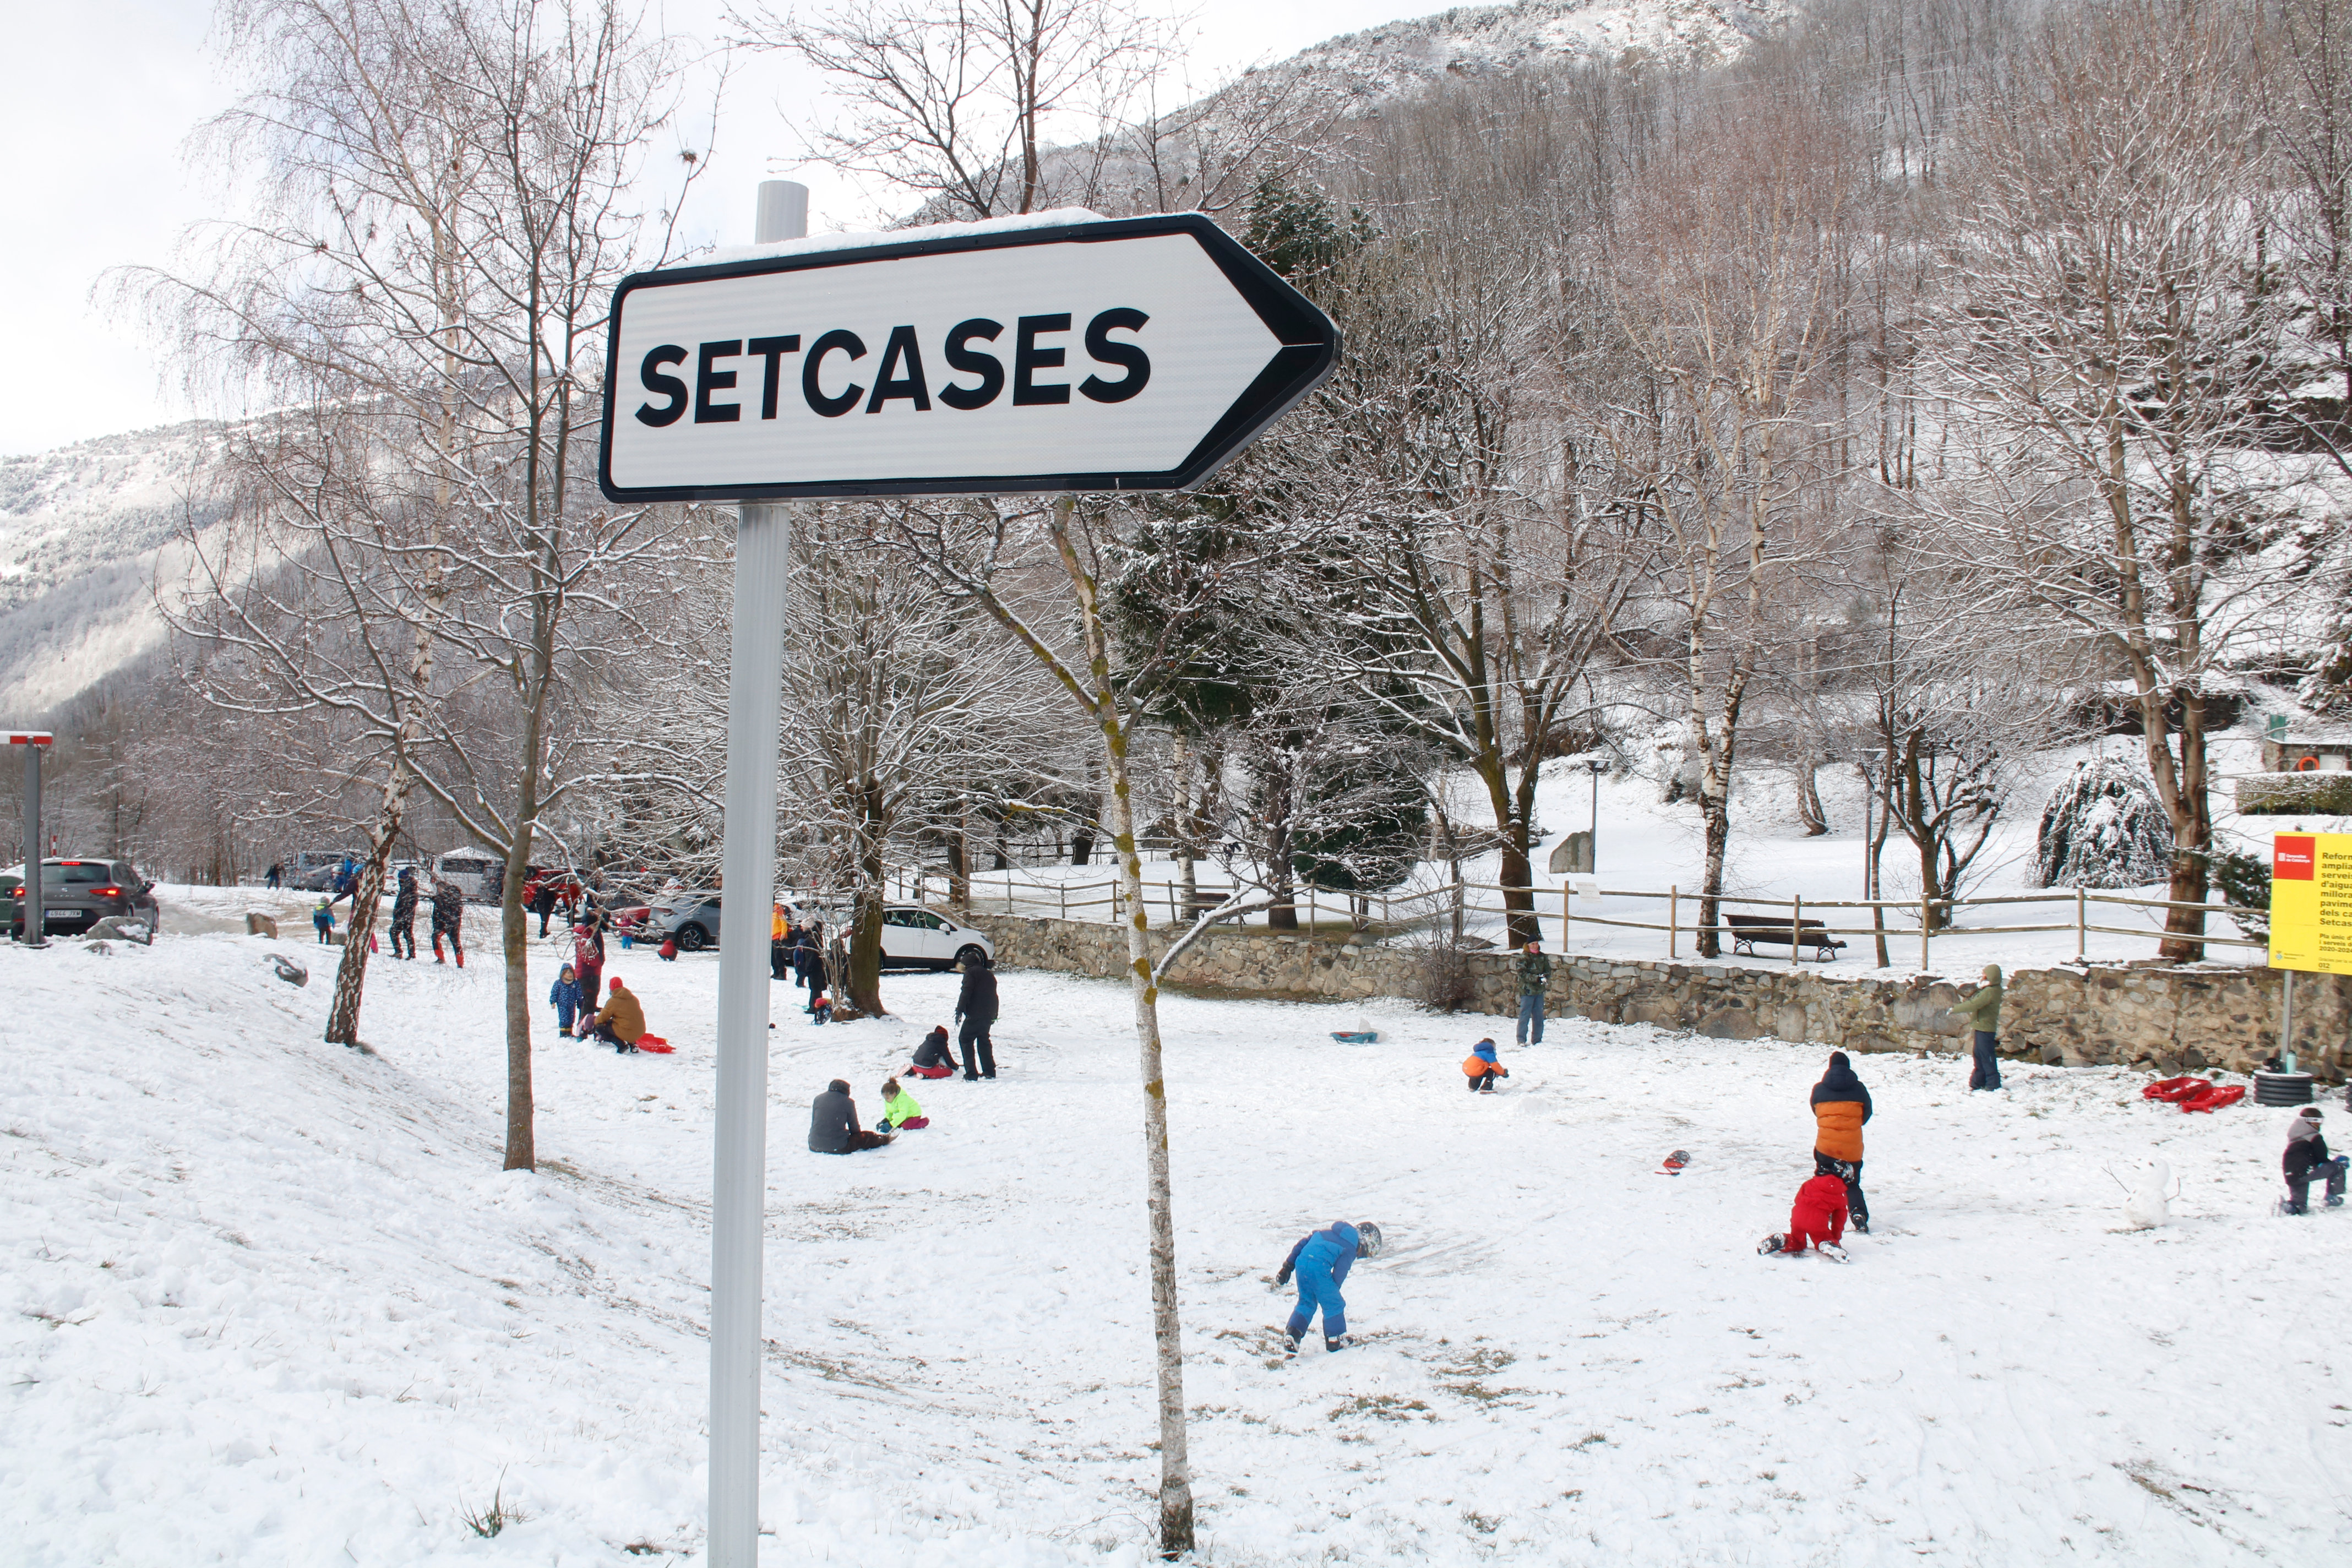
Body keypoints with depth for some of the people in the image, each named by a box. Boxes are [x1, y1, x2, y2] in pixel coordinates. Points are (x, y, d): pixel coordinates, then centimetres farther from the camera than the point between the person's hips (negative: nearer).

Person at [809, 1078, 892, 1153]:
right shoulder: (848, 1102, -4)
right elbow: (854, 1128, 5)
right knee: (868, 1137, 16)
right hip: (839, 1148, -5)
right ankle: (885, 1139, 44)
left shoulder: (817, 1099, 7)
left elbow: (813, 1123, 15)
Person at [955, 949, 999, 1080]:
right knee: (983, 1040, 21)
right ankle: (990, 1071, 22)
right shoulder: (989, 975, 20)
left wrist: (960, 1010, -15)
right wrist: (994, 1014, 29)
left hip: (975, 1015, -8)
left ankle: (971, 1073, -13)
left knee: (965, 1039, -4)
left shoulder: (970, 973, -4)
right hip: (989, 1014, 8)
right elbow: (994, 995, 24)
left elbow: (966, 993, -14)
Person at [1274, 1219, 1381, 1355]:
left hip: (1301, 1262, 7)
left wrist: (1288, 1266, 25)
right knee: (1334, 1304, 10)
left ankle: (1290, 1336, 14)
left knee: (1306, 1303, 22)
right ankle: (1336, 1341, 15)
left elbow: (1302, 1243, 25)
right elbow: (1339, 1275, 0)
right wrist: (1332, 1292, 15)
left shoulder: (1329, 1234, 26)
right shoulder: (1350, 1250, 4)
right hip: (1319, 1267, -7)